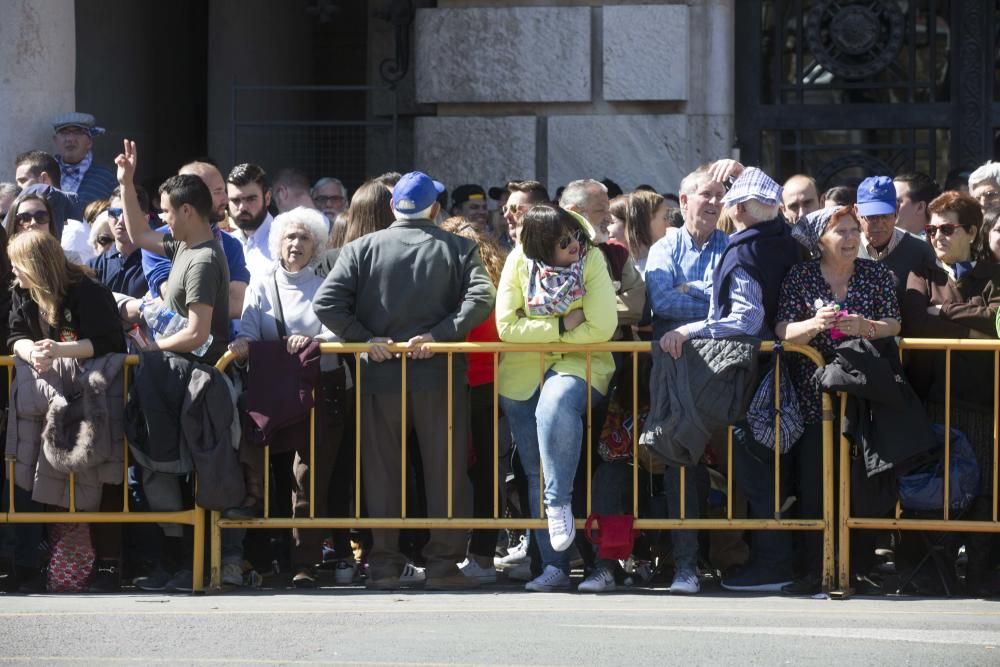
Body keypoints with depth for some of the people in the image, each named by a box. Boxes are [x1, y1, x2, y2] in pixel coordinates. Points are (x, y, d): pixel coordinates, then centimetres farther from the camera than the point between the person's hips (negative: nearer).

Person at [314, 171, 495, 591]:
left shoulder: (361, 249, 2)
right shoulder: (458, 249, 1)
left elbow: (325, 303, -9)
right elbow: (480, 298, -14)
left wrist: (364, 338, -7)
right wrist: (440, 335, -14)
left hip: (380, 373, 1)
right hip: (439, 372, -1)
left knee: (381, 469, 7)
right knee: (445, 468, 6)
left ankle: (384, 563, 7)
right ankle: (443, 562, 4)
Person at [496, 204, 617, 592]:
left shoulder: (591, 259, -12)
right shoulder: (519, 262, -8)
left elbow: (601, 328, -19)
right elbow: (507, 327, -12)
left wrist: (539, 331, -12)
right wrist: (562, 325, -17)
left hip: (579, 365, -3)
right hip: (522, 375, 3)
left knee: (557, 403, -38)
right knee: (536, 474, 3)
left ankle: (559, 502, -25)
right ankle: (554, 566, 7)